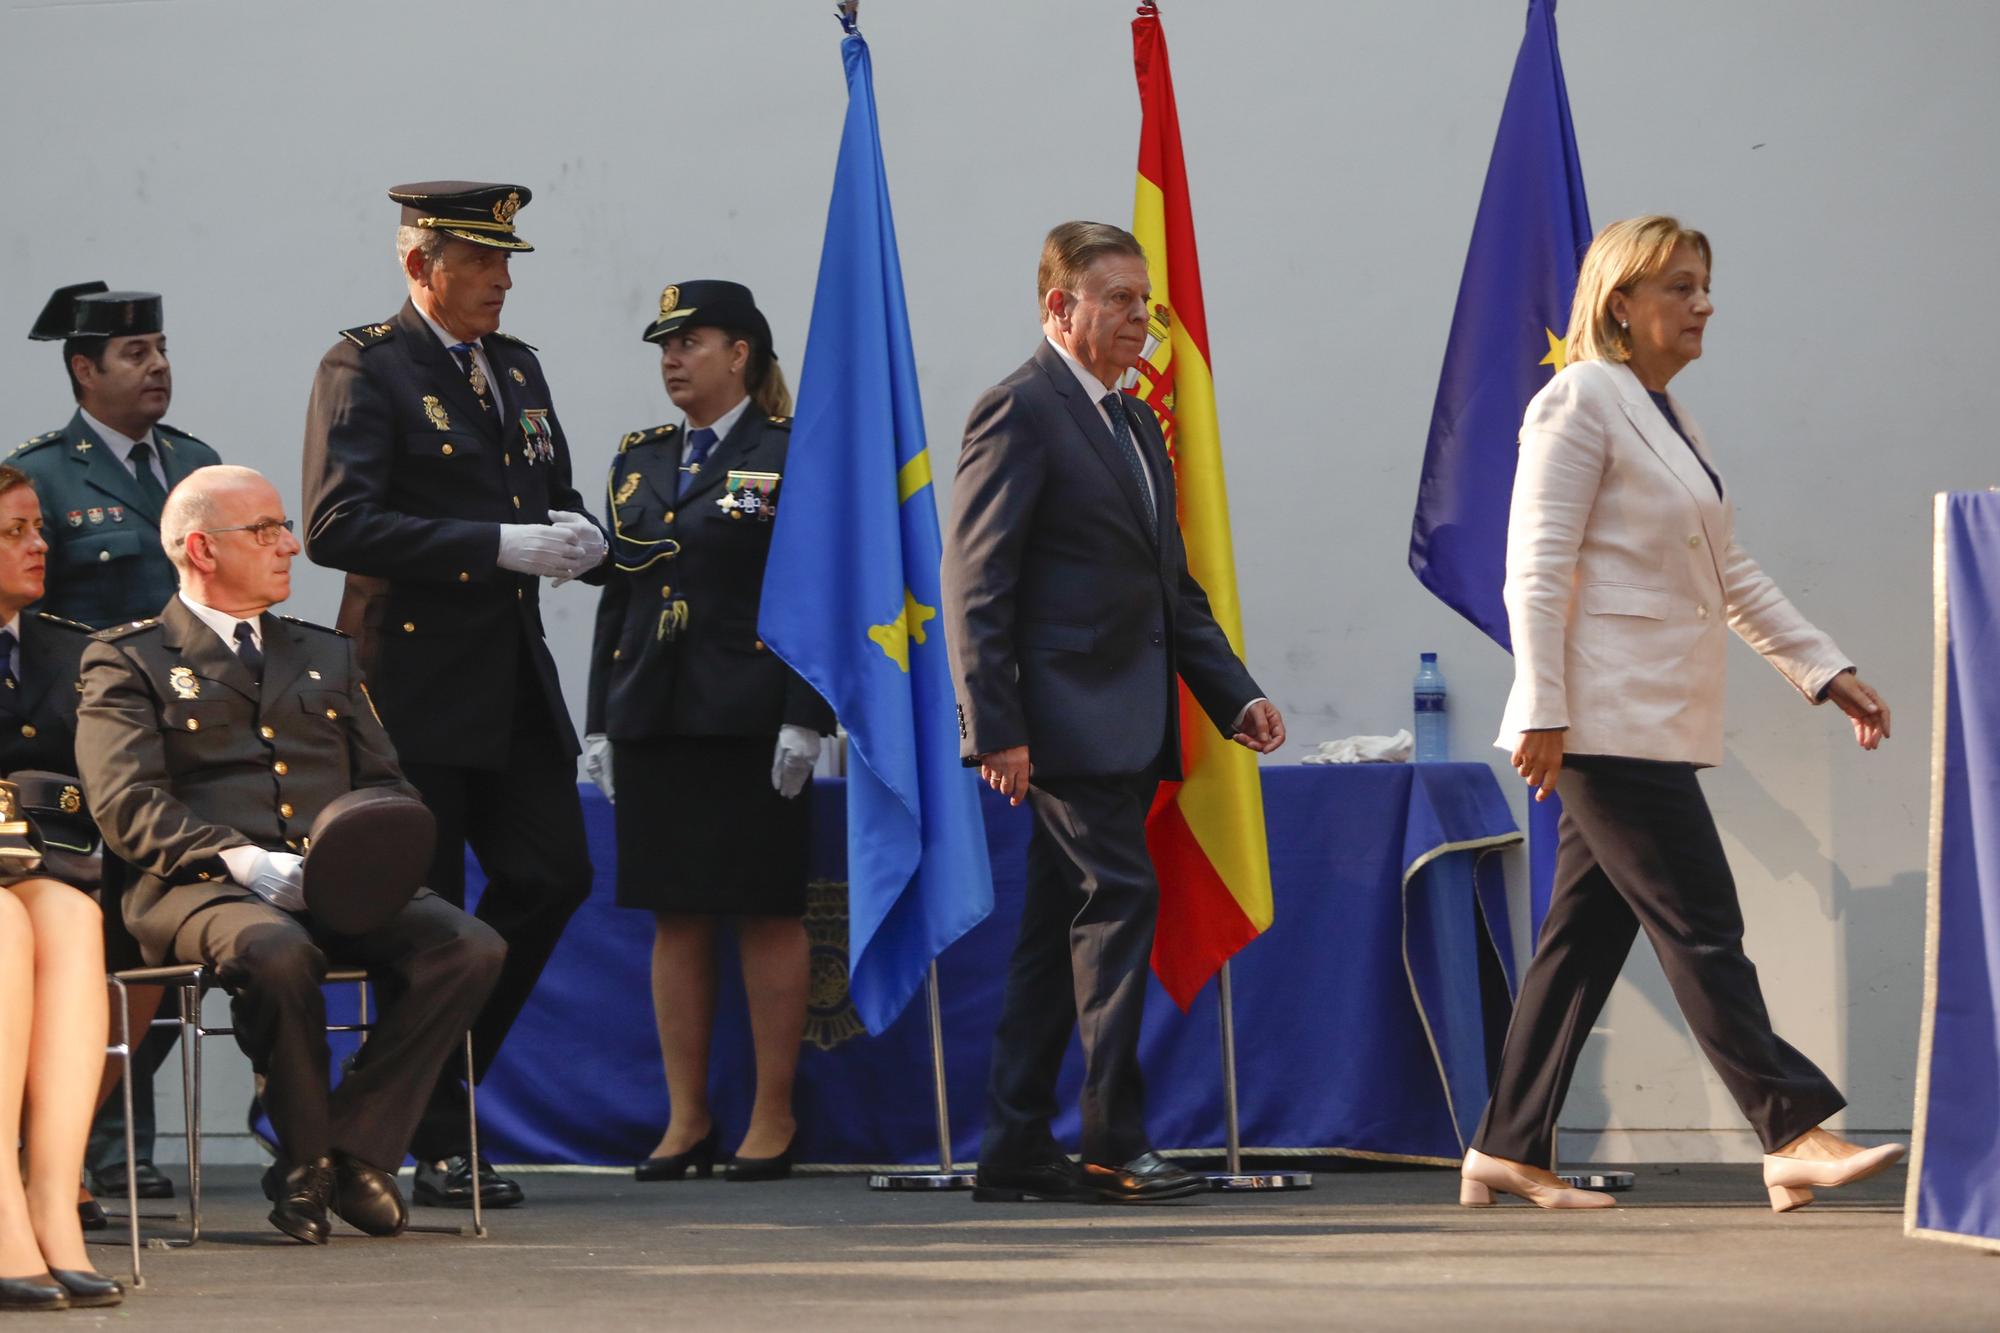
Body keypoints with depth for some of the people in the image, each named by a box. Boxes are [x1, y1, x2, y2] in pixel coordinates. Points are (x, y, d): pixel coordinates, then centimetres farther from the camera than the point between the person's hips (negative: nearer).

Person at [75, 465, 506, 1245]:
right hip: (199, 887, -5)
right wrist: (237, 858, -21)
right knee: (277, 954, -40)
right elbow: (126, 805, -4)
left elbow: (387, 785, 22)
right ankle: (306, 1159, -18)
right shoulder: (128, 662, 11)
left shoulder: (327, 656, 29)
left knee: (471, 947, -25)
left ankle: (357, 1146, -18)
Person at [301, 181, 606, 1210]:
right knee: (423, 912, -2)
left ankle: (432, 1073, 19)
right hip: (417, 678, -7)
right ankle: (438, 1145, 5)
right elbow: (336, 526, -17)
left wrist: (573, 534, 3)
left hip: (515, 679, 7)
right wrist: (499, 546, -20)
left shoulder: (517, 369, 17)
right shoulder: (365, 369, -7)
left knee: (552, 874, 2)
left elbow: (554, 497, 27)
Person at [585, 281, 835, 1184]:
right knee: (674, 917, 6)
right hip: (654, 720, 5)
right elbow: (617, 596, 17)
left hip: (749, 725, -5)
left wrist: (804, 720, -13)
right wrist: (601, 723, 11)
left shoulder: (791, 456, -2)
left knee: (767, 914, 0)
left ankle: (774, 1118, 6)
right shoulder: (640, 462, 15)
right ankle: (686, 1119, 10)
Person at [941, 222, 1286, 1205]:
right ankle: (1113, 1143, -12)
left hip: (1128, 723, 9)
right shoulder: (1019, 413, -8)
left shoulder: (1134, 423, 20)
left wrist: (1233, 694, 14)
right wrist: (996, 731, -19)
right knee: (1118, 900, -13)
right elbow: (975, 586, -13)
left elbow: (1172, 587, 26)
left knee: (1062, 929, 9)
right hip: (1070, 717, -9)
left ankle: (1016, 1150, 11)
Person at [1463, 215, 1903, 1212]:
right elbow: (1536, 571, -13)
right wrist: (1541, 711, -19)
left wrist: (1826, 671, 19)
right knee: (1699, 924, -11)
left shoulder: (1667, 418, 20)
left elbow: (1733, 577, 24)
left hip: (1657, 721, 9)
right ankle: (1795, 1134, -15)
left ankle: (1509, 1151, 12)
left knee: (1586, 938, 8)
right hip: (1607, 719, -9)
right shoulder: (1579, 402, -7)